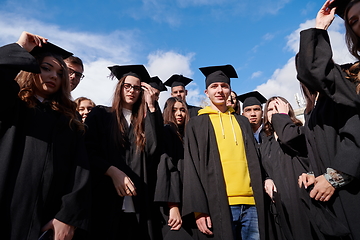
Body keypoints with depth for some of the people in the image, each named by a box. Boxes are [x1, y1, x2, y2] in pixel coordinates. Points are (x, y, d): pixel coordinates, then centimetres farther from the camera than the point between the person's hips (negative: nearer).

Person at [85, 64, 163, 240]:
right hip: (105, 201, -2)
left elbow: (152, 148, -6)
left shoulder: (144, 121, 13)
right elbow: (87, 152, -4)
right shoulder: (100, 114, 6)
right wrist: (113, 172, -18)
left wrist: (151, 107, -4)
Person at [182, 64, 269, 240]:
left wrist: (261, 198, 7)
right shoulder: (197, 124, 5)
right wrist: (199, 209, -11)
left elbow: (254, 161, 15)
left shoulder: (242, 122, 17)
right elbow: (192, 168, -2)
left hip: (251, 203, 4)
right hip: (219, 204, -3)